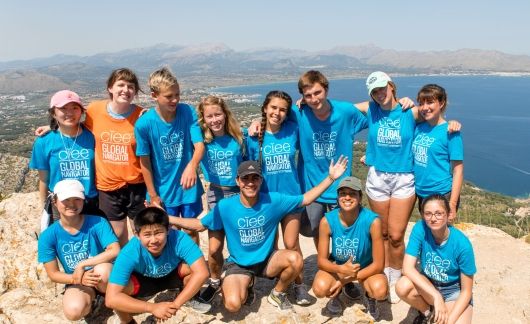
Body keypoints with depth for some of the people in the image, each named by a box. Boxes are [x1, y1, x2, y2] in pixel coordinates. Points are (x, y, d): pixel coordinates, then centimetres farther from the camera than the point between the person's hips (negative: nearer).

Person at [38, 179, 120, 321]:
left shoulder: (97, 223, -17)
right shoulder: (48, 236, -10)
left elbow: (115, 251, -25)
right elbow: (53, 274, -6)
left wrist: (82, 265, -27)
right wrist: (76, 279, -24)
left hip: (103, 277, -1)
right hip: (76, 281, 1)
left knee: (102, 270, -37)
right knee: (73, 311, -31)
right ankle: (91, 300, 7)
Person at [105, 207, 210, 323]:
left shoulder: (179, 239, -36)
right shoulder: (130, 253, -37)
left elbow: (201, 272, -39)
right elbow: (111, 299, -40)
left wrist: (176, 304, -41)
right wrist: (153, 307, -42)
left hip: (171, 276, 2)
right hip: (143, 281, -2)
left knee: (191, 268, -28)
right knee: (121, 288, -32)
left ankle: (189, 299, 6)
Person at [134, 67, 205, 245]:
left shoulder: (188, 112, -12)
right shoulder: (144, 123, -16)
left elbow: (199, 145, -17)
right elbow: (145, 162, -8)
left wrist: (192, 166, -39)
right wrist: (152, 195, -3)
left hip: (189, 187, 1)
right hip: (164, 191, -1)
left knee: (191, 231, 18)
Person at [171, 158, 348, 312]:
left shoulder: (273, 200, -14)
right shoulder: (225, 206, -15)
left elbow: (305, 199, -6)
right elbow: (200, 225, -2)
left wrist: (330, 178, -14)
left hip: (267, 260, 2)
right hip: (238, 264, -1)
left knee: (295, 259, -29)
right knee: (233, 304, -27)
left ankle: (277, 293, 3)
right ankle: (247, 286, 13)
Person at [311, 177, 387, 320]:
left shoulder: (372, 221, -28)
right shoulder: (327, 221, -23)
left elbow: (378, 264, -22)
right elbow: (321, 260, -15)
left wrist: (345, 281, -23)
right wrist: (341, 269, -36)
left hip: (366, 267, -1)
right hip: (338, 266, 1)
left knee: (380, 291, -32)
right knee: (320, 288, -28)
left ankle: (370, 297, 8)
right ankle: (336, 294, 11)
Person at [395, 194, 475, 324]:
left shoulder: (462, 244, -25)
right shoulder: (420, 229, -21)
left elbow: (466, 291, -16)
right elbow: (408, 268, -25)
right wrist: (436, 296, -32)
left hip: (454, 291, -2)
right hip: (427, 285, 2)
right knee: (403, 286, -30)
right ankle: (427, 312, 2)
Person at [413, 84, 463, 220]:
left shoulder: (449, 132, -12)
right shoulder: (418, 128, 4)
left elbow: (458, 171, -12)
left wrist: (452, 205, -15)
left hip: (442, 195, -6)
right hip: (421, 194, 6)